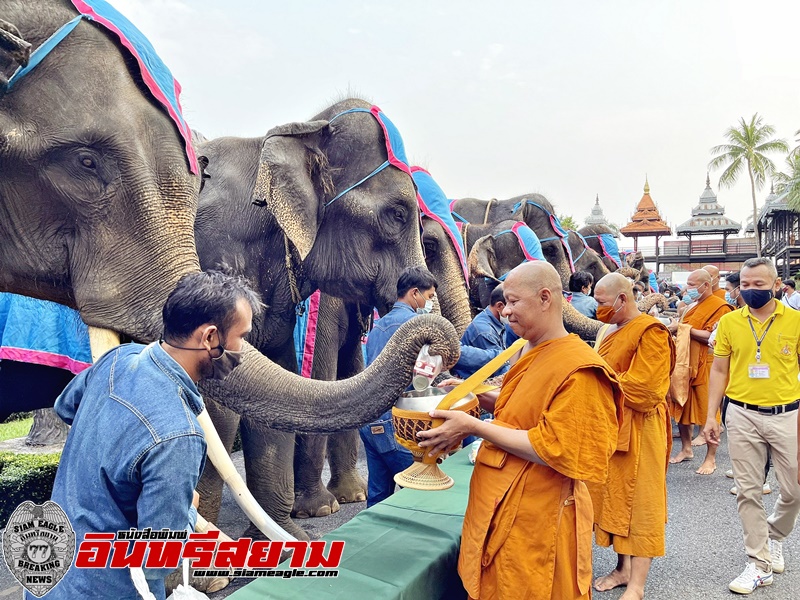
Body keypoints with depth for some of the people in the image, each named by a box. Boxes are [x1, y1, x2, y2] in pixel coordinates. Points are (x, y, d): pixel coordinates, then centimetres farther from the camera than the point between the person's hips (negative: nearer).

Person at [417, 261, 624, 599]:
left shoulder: (577, 368, -21)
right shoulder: (530, 350, 7)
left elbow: (553, 450, -24)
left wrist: (474, 427, -23)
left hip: (536, 519, -8)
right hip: (501, 507, 8)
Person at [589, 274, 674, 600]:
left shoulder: (650, 332, -15)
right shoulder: (609, 329, 11)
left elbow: (643, 389, -21)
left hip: (638, 428, -8)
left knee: (639, 502, 2)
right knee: (614, 497, 14)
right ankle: (623, 567, 29)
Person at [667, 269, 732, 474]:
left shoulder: (719, 307, -9)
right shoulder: (691, 306, 17)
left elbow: (713, 336, -21)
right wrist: (676, 328, 10)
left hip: (706, 367, -8)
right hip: (685, 364, 8)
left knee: (708, 412, -1)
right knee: (682, 408, 12)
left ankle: (711, 458, 9)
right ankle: (686, 449, 27)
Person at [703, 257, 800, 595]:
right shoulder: (729, 322, -1)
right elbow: (719, 370, 5)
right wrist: (711, 416, 1)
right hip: (742, 415, 1)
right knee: (748, 491, 7)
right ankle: (760, 563, 21)